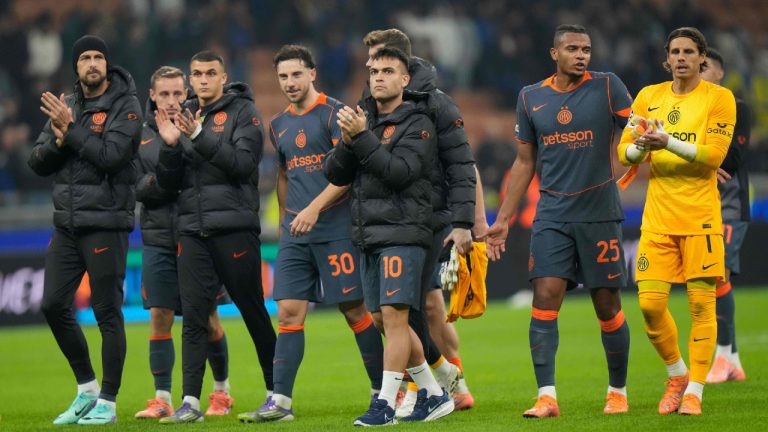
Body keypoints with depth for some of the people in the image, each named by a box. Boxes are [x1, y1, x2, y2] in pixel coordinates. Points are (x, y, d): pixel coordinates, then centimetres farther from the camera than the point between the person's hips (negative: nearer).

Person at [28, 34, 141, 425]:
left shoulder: (125, 107, -6)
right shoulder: (66, 106, 12)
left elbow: (112, 155, -20)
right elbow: (38, 163, 8)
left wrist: (71, 129, -16)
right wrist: (58, 140, -11)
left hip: (105, 223, -6)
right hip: (67, 224, 6)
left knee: (107, 312, -2)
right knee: (54, 305, 5)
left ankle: (107, 402, 5)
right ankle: (86, 389, 20)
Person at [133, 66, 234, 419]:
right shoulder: (141, 136, 6)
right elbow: (138, 188, -1)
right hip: (159, 240, 2)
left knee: (208, 319, 3)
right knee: (159, 317, -1)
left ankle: (222, 390, 20)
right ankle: (162, 399, 4)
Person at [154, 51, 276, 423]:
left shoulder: (242, 112, 0)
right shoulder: (186, 117, 15)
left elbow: (244, 164, -14)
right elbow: (168, 182, 12)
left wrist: (200, 137, -21)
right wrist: (170, 144, -5)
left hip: (234, 227, -4)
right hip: (193, 230, 4)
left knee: (253, 311, 3)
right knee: (193, 315, -3)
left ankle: (276, 391, 14)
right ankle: (191, 402, -5)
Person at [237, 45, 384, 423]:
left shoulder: (334, 114, -6)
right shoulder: (278, 125, 15)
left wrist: (315, 208, -22)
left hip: (336, 227, -6)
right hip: (295, 233, 6)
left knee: (355, 310, -2)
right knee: (289, 313, -2)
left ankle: (382, 390, 10)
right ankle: (280, 402, -5)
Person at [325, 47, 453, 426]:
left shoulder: (417, 124, -4)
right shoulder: (364, 120, 14)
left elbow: (399, 171, -18)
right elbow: (335, 174, 9)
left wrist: (362, 137, -21)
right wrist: (347, 141, -9)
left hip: (402, 234, -7)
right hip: (368, 236, 7)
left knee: (394, 316, -12)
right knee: (388, 321, 10)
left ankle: (385, 405, -13)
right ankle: (433, 395, 21)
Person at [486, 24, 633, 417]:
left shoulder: (607, 87, 0)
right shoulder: (531, 98, 8)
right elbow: (525, 162, 16)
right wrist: (503, 219, 14)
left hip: (599, 214, -2)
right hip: (552, 215, 2)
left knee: (607, 307, 3)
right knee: (545, 296, -12)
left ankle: (618, 392, 20)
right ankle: (546, 397, -14)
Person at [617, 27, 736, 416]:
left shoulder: (719, 98, 0)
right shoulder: (649, 97, 11)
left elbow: (713, 154, -11)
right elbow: (624, 153, 8)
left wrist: (668, 143, -24)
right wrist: (640, 146, -15)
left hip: (700, 217, -3)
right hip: (657, 218, 3)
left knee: (701, 304, -4)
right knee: (650, 304, -3)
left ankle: (694, 391, 4)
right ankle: (676, 375, 19)